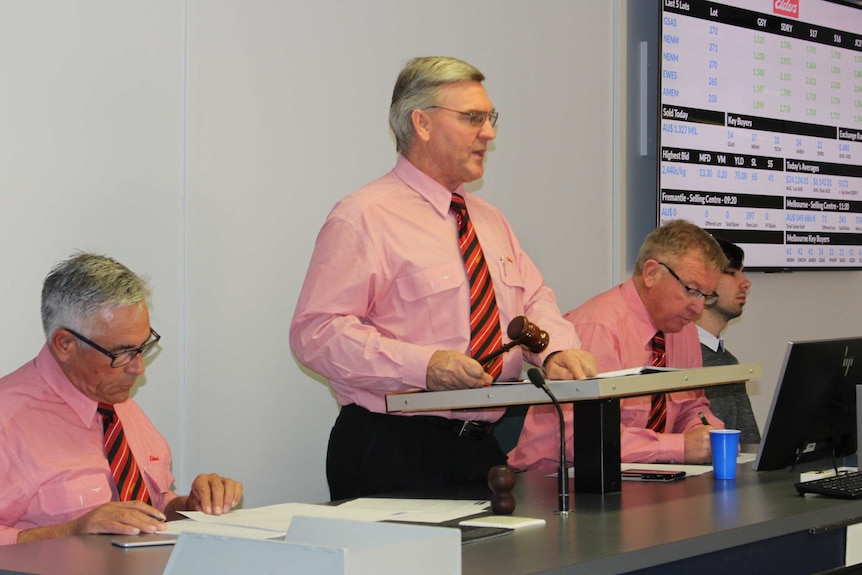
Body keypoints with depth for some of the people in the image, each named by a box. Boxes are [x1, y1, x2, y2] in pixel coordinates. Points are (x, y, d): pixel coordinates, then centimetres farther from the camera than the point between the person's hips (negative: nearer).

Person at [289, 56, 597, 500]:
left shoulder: (490, 221, 18)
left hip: (482, 447, 7)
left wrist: (558, 349, -6)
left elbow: (534, 300, 18)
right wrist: (423, 364, -27)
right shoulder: (365, 218, -9)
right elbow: (316, 331, -16)